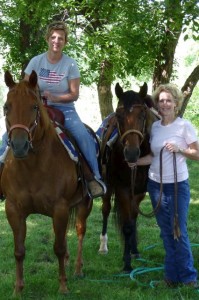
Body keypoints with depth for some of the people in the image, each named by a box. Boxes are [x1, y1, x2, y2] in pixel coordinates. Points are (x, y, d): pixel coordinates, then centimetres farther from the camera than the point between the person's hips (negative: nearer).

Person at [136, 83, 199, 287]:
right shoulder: (154, 127, 6)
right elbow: (153, 156, 10)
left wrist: (179, 149, -21)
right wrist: (136, 162, -5)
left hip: (178, 185, -5)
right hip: (156, 184, 5)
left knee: (179, 231, -3)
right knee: (166, 232, 10)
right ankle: (172, 275, 19)